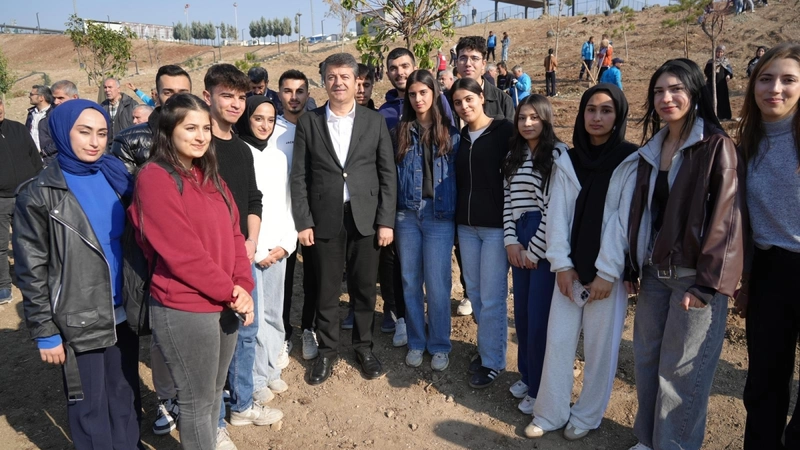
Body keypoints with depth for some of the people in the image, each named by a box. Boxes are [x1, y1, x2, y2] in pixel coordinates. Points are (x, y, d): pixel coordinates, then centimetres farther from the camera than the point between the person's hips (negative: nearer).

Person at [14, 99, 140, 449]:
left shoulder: (118, 176, 3)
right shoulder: (38, 194, -9)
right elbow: (31, 271, -8)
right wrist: (44, 331, -8)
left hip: (124, 312, 4)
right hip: (80, 321, -4)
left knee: (126, 396, 17)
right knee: (89, 406, 12)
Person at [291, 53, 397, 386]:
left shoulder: (375, 121, 3)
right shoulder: (308, 122, 3)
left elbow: (388, 173, 1)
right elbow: (299, 176, 2)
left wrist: (386, 220, -4)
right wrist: (302, 221, -4)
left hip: (366, 217, 0)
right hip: (325, 219, 0)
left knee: (364, 288, 11)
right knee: (326, 290, 10)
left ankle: (364, 346, 30)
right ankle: (327, 350, 28)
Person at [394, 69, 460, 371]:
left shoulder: (451, 134, 3)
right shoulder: (400, 132, 6)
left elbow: (460, 174, 3)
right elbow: (390, 173, 5)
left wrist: (457, 212, -4)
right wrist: (392, 211, -4)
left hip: (439, 215, -2)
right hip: (407, 213, 2)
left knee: (437, 284, 1)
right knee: (410, 281, 9)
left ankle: (440, 345, 18)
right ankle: (416, 342, 24)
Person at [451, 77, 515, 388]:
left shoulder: (505, 131, -5)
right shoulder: (460, 137, 11)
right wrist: (458, 217, 8)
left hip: (496, 224, -6)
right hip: (466, 225, 6)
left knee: (491, 296, -1)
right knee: (474, 292, 12)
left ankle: (492, 361, 14)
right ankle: (488, 346, 30)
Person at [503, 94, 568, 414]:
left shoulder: (558, 153, -8)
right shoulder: (514, 156, 13)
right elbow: (508, 200, 11)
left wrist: (535, 249, -12)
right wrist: (511, 241, -2)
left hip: (545, 243, -6)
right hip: (519, 241, 6)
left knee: (540, 316, -1)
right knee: (522, 312, 13)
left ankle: (540, 389, 15)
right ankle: (526, 375, 31)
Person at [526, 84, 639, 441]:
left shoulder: (631, 161, -4)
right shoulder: (568, 160, 6)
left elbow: (624, 220, -9)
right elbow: (557, 214, 2)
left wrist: (608, 272, -13)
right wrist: (561, 264, -6)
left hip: (608, 271, -3)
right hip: (570, 267, 3)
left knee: (600, 346, 7)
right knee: (558, 341, 6)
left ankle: (585, 417, 24)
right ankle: (550, 413, 21)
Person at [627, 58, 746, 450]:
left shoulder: (717, 146, -9)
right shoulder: (651, 148, 10)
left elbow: (725, 217, -14)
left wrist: (706, 282, -16)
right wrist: (632, 267, 10)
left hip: (694, 277, -6)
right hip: (653, 273, 6)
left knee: (681, 371, 3)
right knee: (645, 361, 14)